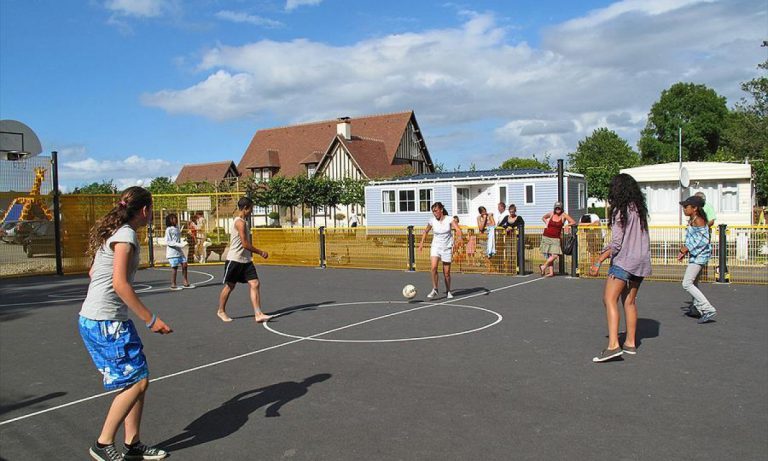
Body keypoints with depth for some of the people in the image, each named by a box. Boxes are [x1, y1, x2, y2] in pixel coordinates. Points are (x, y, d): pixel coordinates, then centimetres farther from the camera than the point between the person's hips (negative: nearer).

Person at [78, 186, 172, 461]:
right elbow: (120, 283, -23)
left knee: (137, 379, 12)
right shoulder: (126, 235, -15)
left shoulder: (114, 232, 14)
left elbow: (93, 272, 22)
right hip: (105, 323, -10)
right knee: (136, 382, -3)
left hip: (100, 319, 10)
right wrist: (150, 319, -21)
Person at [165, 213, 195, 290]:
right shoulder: (169, 229, -10)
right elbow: (168, 242, -16)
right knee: (174, 267, -3)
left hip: (179, 251, 8)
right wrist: (178, 244, -23)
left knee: (184, 264, 4)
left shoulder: (177, 228, 13)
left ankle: (186, 283, 11)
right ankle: (173, 285, 7)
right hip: (172, 252, -7)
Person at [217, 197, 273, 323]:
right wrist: (261, 252, -12)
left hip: (246, 260, 8)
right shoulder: (240, 222, -16)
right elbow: (245, 244, -20)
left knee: (254, 284, -3)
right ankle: (221, 311, 26)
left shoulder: (244, 221, 14)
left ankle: (258, 314, -6)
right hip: (235, 260, -8)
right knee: (229, 286, 7)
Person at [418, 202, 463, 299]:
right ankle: (434, 289, -11)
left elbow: (458, 229, -23)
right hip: (436, 246, 1)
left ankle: (448, 291, 26)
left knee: (446, 272, 4)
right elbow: (426, 231, 16)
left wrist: (459, 237, -42)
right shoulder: (432, 221, -2)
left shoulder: (449, 220, -9)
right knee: (433, 267, -23)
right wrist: (422, 242, 11)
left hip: (447, 248, -1)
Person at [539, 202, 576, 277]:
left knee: (555, 255, -14)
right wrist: (546, 223, 6)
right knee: (548, 256, 1)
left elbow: (574, 222, -4)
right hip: (546, 237, 1)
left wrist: (567, 225, -17)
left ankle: (543, 267, 5)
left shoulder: (564, 215, -3)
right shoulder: (551, 214, 3)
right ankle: (551, 272, 7)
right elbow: (543, 218, 23)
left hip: (555, 238, -1)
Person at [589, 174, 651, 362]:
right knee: (629, 301, 16)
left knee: (610, 299, -14)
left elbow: (616, 243, -15)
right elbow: (642, 238, 16)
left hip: (624, 260, -8)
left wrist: (598, 262, -13)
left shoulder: (620, 210, -11)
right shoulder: (640, 209, 11)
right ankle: (630, 343, 24)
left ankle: (613, 345, -25)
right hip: (641, 260, 9)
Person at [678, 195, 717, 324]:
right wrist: (684, 251, 13)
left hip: (699, 256, -11)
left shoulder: (698, 220, -16)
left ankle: (709, 309, -15)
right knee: (693, 283, 22)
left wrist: (686, 248, -20)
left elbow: (703, 240, -23)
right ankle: (697, 309, 35)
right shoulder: (692, 220, 14)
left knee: (687, 284, -13)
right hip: (696, 256, 11)